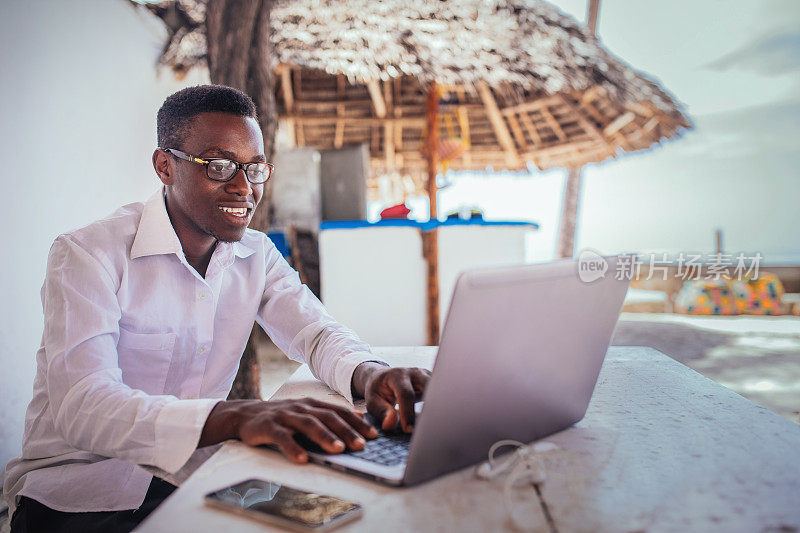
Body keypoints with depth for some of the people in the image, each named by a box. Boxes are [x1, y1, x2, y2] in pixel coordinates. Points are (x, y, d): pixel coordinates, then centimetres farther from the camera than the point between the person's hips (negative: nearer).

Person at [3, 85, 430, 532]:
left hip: (197, 471, 5)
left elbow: (317, 332, -2)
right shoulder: (89, 255, -16)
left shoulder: (258, 255, 3)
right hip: (80, 490, -4)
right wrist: (236, 417, -46)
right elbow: (84, 407, -28)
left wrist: (369, 375, -28)